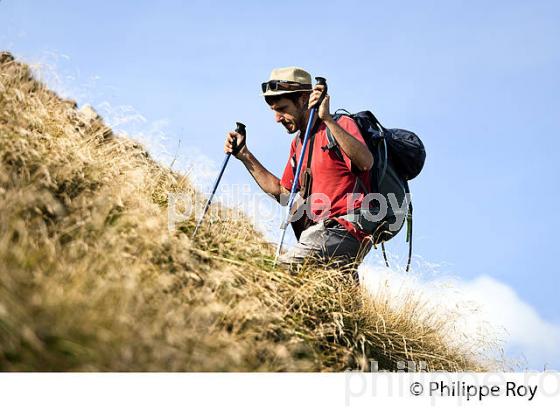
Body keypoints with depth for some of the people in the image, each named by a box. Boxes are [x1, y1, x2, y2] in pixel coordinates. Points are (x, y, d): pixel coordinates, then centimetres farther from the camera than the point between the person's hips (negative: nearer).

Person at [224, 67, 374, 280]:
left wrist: (328, 119, -31)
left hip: (344, 230, -8)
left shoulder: (340, 126, -5)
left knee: (284, 268, -24)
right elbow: (282, 192, 23)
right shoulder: (298, 142, 19)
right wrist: (245, 156, 18)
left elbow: (366, 162, -25)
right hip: (319, 231, 8)